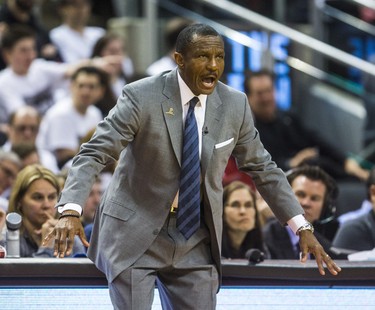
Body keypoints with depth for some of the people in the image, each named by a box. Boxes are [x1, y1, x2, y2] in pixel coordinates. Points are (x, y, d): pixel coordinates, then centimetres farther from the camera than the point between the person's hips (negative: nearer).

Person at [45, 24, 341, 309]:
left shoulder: (235, 104, -2)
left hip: (195, 241, 4)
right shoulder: (141, 97, -15)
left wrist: (302, 227, 2)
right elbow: (93, 155, -17)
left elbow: (262, 168, 8)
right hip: (135, 234, -4)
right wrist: (71, 211, -34)